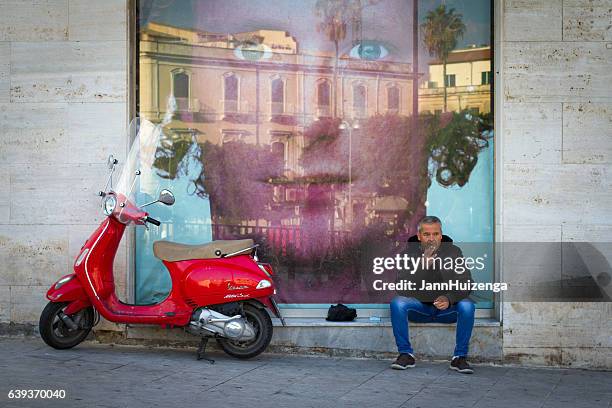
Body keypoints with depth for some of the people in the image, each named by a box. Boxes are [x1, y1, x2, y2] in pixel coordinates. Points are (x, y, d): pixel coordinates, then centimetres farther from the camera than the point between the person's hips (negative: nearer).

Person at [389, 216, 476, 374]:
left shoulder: (453, 252, -5)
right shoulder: (408, 253, -7)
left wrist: (449, 299, -34)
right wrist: (423, 264, -33)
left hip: (446, 310, 0)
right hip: (419, 307, 0)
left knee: (467, 305, -29)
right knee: (397, 303, -28)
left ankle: (460, 357, -16)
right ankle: (405, 354, -14)